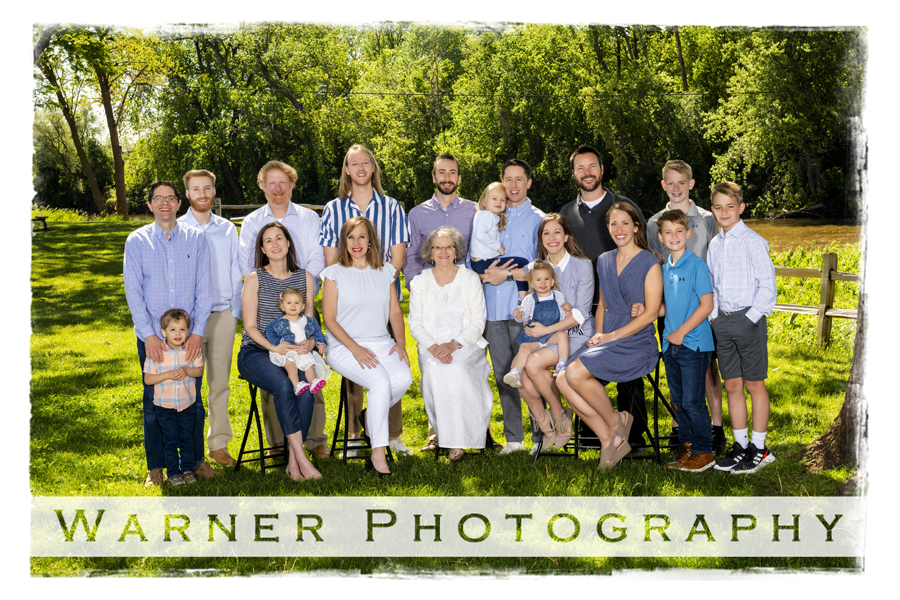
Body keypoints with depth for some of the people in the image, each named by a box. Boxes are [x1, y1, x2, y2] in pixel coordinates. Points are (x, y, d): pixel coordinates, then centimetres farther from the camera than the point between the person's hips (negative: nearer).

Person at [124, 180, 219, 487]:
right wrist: (149, 335, -11)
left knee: (193, 400, 6)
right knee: (154, 402, 5)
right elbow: (133, 292, -2)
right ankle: (155, 467, 18)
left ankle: (196, 460, 21)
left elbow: (203, 289, 2)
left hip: (190, 335, 1)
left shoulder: (196, 238, 4)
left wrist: (198, 332, -7)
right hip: (152, 337, 0)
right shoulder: (137, 240, 2)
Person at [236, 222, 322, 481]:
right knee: (283, 386, -33)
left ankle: (293, 463, -24)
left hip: (293, 352, 2)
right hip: (255, 352, -2)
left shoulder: (305, 278, 12)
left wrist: (310, 342, -11)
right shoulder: (254, 279, 3)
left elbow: (309, 320, 13)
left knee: (305, 388, -30)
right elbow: (250, 326, -1)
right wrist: (273, 347, -18)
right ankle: (302, 458, -30)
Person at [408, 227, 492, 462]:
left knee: (457, 369, -33)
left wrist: (454, 345, -15)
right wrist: (432, 347, -13)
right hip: (432, 347, 1)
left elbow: (477, 322, 2)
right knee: (434, 370, -33)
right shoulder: (419, 282, 12)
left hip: (466, 345, -1)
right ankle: (442, 431, -20)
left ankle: (458, 440, -24)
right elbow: (415, 324, 6)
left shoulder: (471, 279, 8)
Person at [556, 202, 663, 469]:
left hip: (636, 344, -7)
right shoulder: (604, 261, 15)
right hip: (608, 340, 7)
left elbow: (651, 312, -10)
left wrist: (612, 336, -13)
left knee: (576, 373, -26)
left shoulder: (649, 263, -5)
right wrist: (598, 335, 4)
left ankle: (615, 421, -1)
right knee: (563, 381, -16)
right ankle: (610, 440, -7)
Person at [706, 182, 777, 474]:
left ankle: (759, 448, 11)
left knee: (754, 384, 2)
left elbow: (767, 284, -10)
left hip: (748, 318, -6)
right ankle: (740, 445, 18)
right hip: (722, 321, 6)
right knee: (732, 385, 9)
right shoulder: (714, 245, 11)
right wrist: (714, 315, 6)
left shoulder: (753, 241, -8)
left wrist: (751, 318, -14)